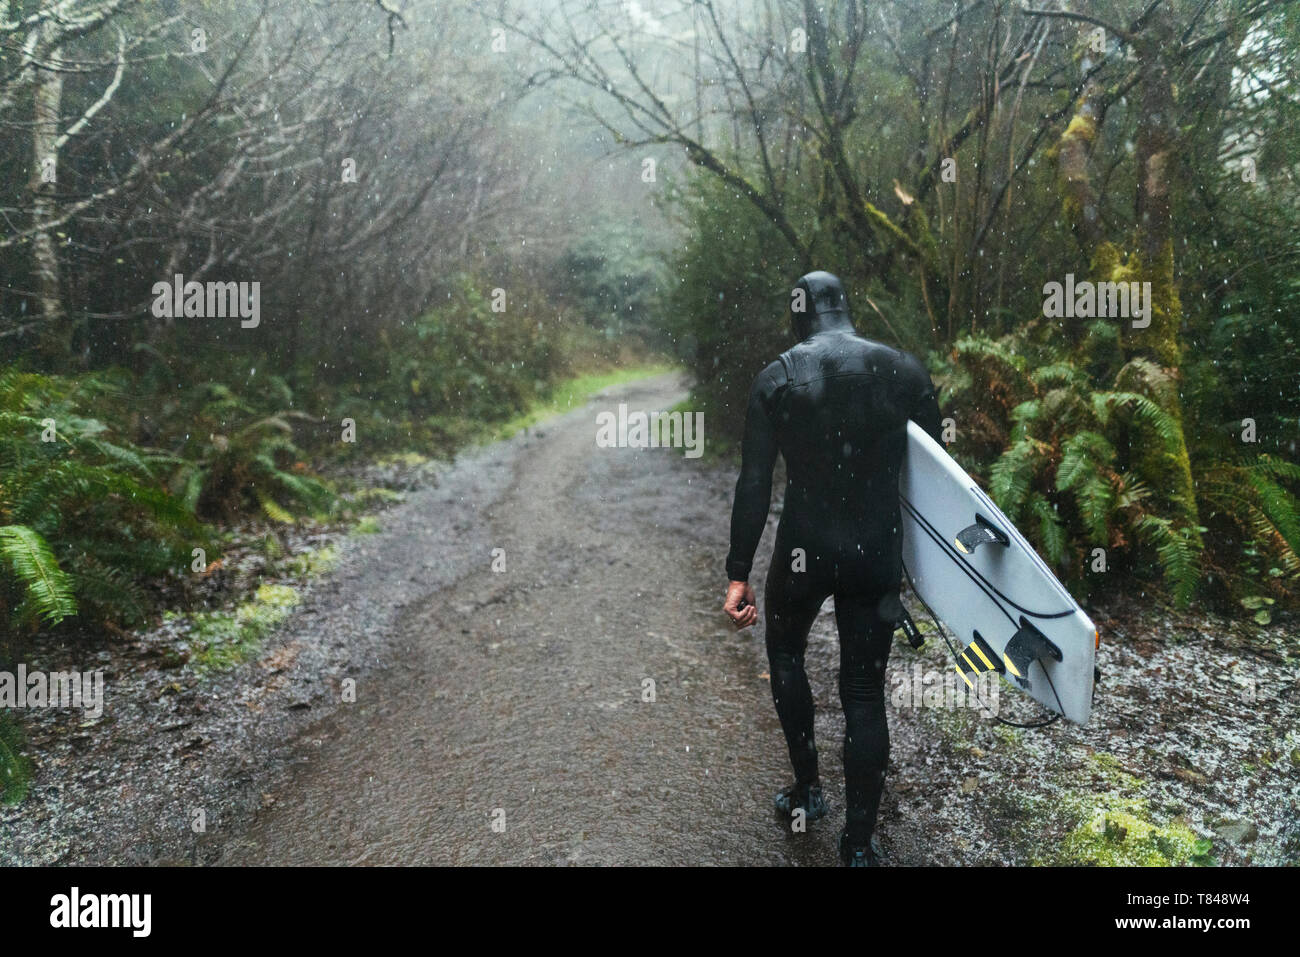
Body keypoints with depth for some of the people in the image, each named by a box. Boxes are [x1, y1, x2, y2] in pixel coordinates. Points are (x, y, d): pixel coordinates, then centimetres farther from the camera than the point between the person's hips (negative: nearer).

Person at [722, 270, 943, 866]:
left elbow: (754, 486, -10)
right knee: (864, 693, 11)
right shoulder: (906, 372, -1)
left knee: (785, 653, 27)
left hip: (803, 553, -1)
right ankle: (858, 844, 17)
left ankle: (807, 790, 31)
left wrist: (738, 574, -5)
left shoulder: (778, 377, -6)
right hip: (878, 556, 2)